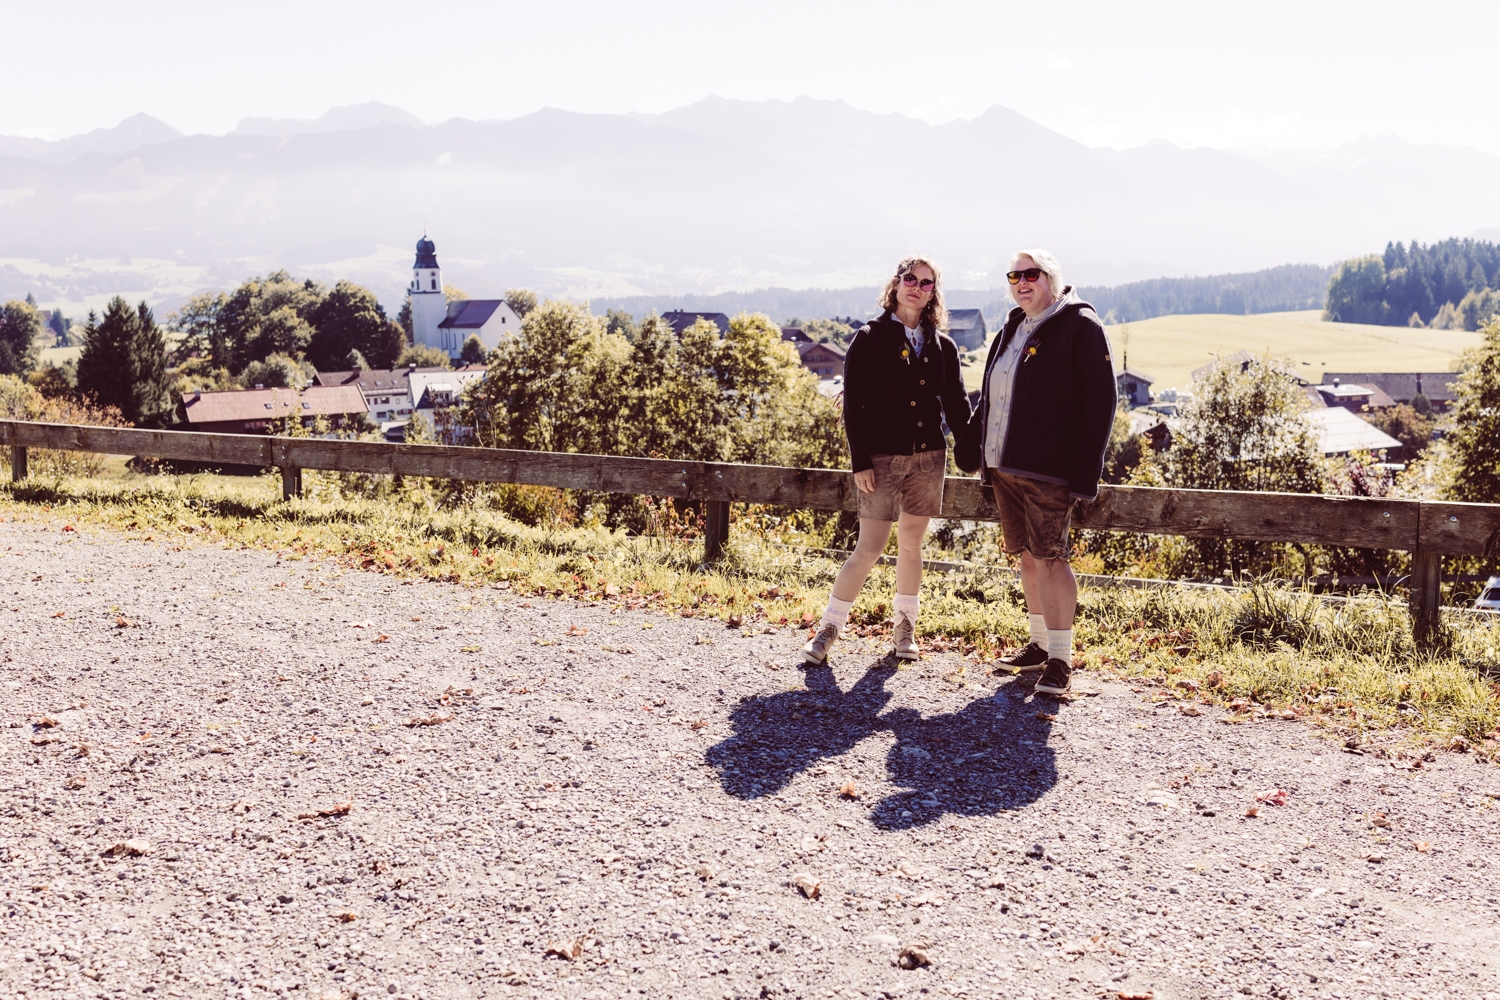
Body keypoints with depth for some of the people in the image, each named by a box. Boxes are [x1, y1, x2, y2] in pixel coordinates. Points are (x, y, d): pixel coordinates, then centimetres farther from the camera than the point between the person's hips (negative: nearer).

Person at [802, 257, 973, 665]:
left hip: (928, 458, 4)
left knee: (911, 545, 10)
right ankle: (829, 627, 8)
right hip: (882, 459, -4)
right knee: (869, 549, -5)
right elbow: (853, 405, -6)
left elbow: (956, 405, 11)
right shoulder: (870, 339, -3)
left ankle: (905, 628, 23)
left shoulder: (943, 346, 8)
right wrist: (860, 462, -11)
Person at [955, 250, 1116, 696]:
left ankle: (1060, 660, -3)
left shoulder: (1080, 326, -7)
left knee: (1049, 557, -9)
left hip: (1047, 468, -8)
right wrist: (972, 446, 18)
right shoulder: (1012, 330, 17)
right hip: (1004, 466, 8)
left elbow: (1099, 401, -13)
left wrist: (1084, 470, -19)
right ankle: (1040, 644, 25)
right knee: (1028, 557, 13)